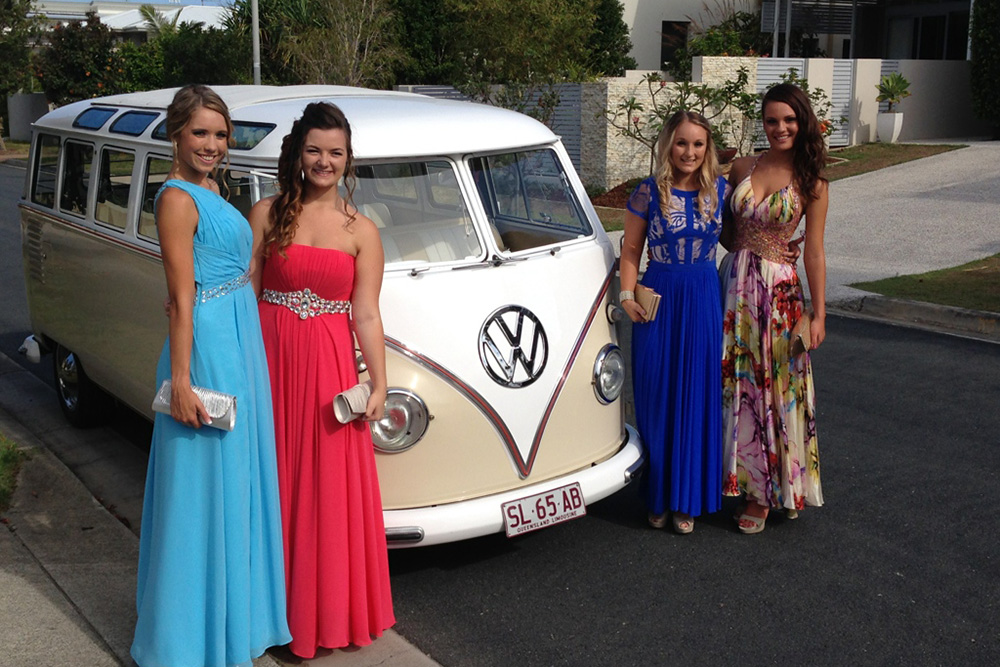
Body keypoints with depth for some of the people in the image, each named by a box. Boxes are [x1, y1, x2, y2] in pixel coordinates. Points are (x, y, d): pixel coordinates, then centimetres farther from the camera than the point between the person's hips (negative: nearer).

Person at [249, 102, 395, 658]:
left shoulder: (362, 231, 4)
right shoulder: (267, 214, 5)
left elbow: (367, 315, 0)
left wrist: (379, 385, -7)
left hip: (329, 366, 0)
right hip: (269, 358, 0)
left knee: (330, 484, 5)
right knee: (274, 481, 7)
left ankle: (327, 608, 21)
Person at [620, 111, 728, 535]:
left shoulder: (719, 189, 3)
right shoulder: (649, 192, -4)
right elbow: (631, 248, 2)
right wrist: (627, 296, -8)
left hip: (705, 301, 2)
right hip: (660, 300, -2)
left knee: (698, 397, 6)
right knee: (657, 398, 4)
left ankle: (688, 499, 18)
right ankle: (658, 498, 18)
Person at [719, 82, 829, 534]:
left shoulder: (810, 183, -4)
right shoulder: (742, 168, 5)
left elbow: (814, 252, -4)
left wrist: (819, 314, -6)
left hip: (780, 290, -3)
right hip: (734, 284, 4)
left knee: (778, 387, 2)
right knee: (739, 383, 8)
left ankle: (778, 488, 17)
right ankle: (755, 486, 22)